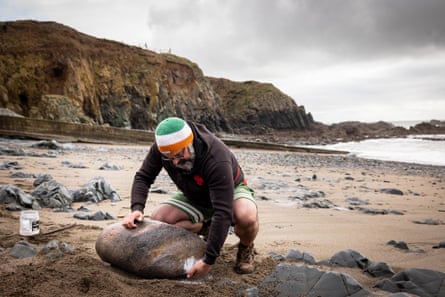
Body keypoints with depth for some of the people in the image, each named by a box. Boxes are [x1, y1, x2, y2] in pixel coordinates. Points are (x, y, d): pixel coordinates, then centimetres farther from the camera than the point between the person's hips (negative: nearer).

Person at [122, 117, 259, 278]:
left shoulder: (217, 158, -41)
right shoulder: (161, 147, -25)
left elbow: (223, 213, -42)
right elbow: (143, 177, -11)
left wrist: (208, 260, -43)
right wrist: (137, 208, -31)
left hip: (231, 191, -5)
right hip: (195, 198, 5)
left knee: (247, 217, -39)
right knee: (158, 218, -19)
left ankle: (246, 249, -3)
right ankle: (207, 229, 5)